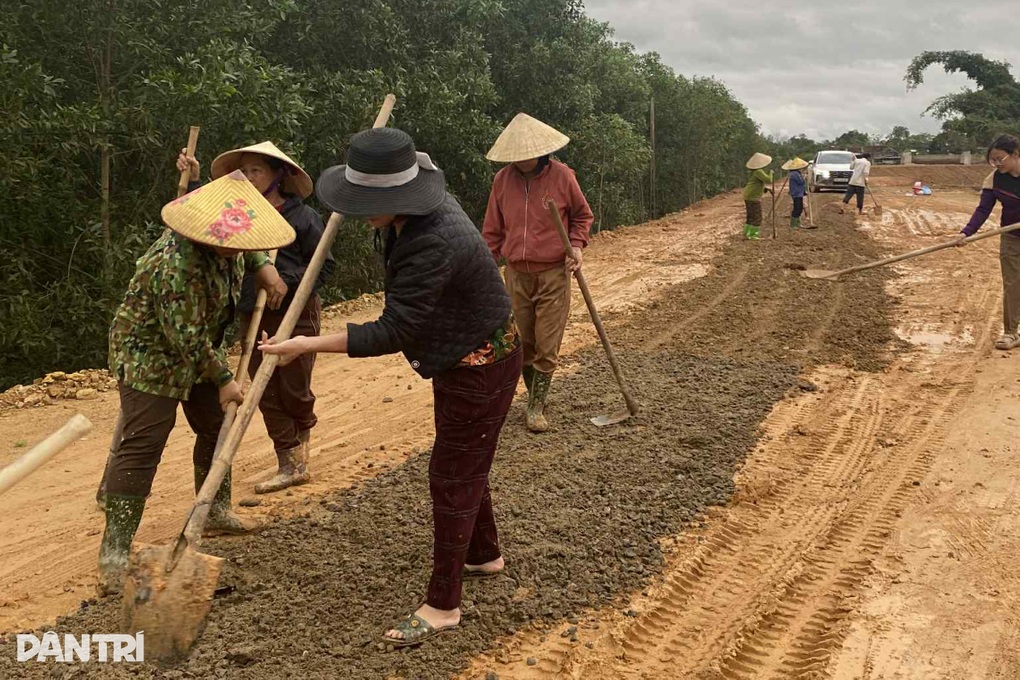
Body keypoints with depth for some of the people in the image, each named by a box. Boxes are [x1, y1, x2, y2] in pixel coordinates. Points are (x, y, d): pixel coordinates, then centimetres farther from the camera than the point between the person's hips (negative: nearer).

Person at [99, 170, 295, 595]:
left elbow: (249, 250, 19)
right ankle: (114, 554, -12)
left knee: (217, 427, 17)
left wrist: (262, 265, -2)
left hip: (200, 351, 9)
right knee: (142, 446, -14)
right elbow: (186, 338, -29)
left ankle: (216, 511, 37)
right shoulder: (176, 264, -34)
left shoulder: (223, 243, -8)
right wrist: (223, 378, -19)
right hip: (150, 356, -9)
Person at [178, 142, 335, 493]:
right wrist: (193, 181, 0)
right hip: (252, 318, 5)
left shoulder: (303, 217, -7)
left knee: (294, 388, 6)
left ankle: (302, 434, 38)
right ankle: (291, 465, 14)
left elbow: (324, 266, -6)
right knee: (267, 395, 5)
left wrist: (287, 280, -17)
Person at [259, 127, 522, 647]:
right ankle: (484, 554, 44)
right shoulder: (425, 205, -6)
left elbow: (393, 333, -33)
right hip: (462, 356, 10)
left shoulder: (432, 245, -35)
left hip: (480, 367, -10)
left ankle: (442, 606, 11)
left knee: (452, 476, -2)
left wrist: (309, 345, -31)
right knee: (463, 464, 23)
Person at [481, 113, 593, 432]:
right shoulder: (503, 180, -1)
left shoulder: (561, 176, -7)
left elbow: (583, 215, 8)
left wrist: (576, 245, -8)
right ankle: (536, 399, 27)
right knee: (523, 344, 10)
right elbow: (492, 230, 7)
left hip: (553, 274, -3)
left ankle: (536, 407, 11)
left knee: (547, 346, -2)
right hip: (517, 275, 3)